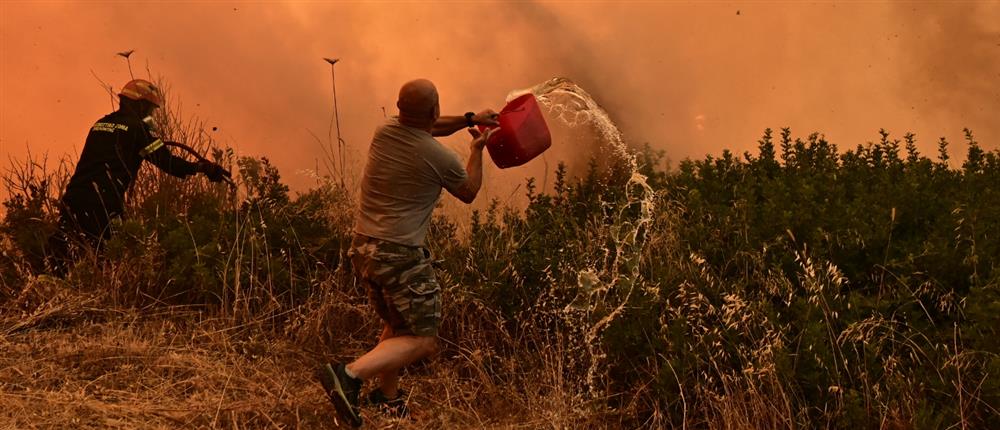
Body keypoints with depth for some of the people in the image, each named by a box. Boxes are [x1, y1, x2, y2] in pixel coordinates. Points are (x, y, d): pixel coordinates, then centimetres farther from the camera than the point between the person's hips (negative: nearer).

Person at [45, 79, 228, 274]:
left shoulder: (100, 124, 21)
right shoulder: (136, 127, -2)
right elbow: (164, 161, -7)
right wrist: (201, 167, 1)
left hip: (74, 193, 7)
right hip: (100, 203, -7)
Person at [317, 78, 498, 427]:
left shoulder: (384, 132, 2)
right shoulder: (441, 159, -14)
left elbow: (422, 130, 27)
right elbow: (469, 193, 10)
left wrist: (469, 119, 28)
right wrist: (477, 149, 22)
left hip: (362, 248, 8)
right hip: (399, 254, -8)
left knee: (398, 326, 26)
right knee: (423, 340, 0)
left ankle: (388, 395, 32)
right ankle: (350, 374, -18)